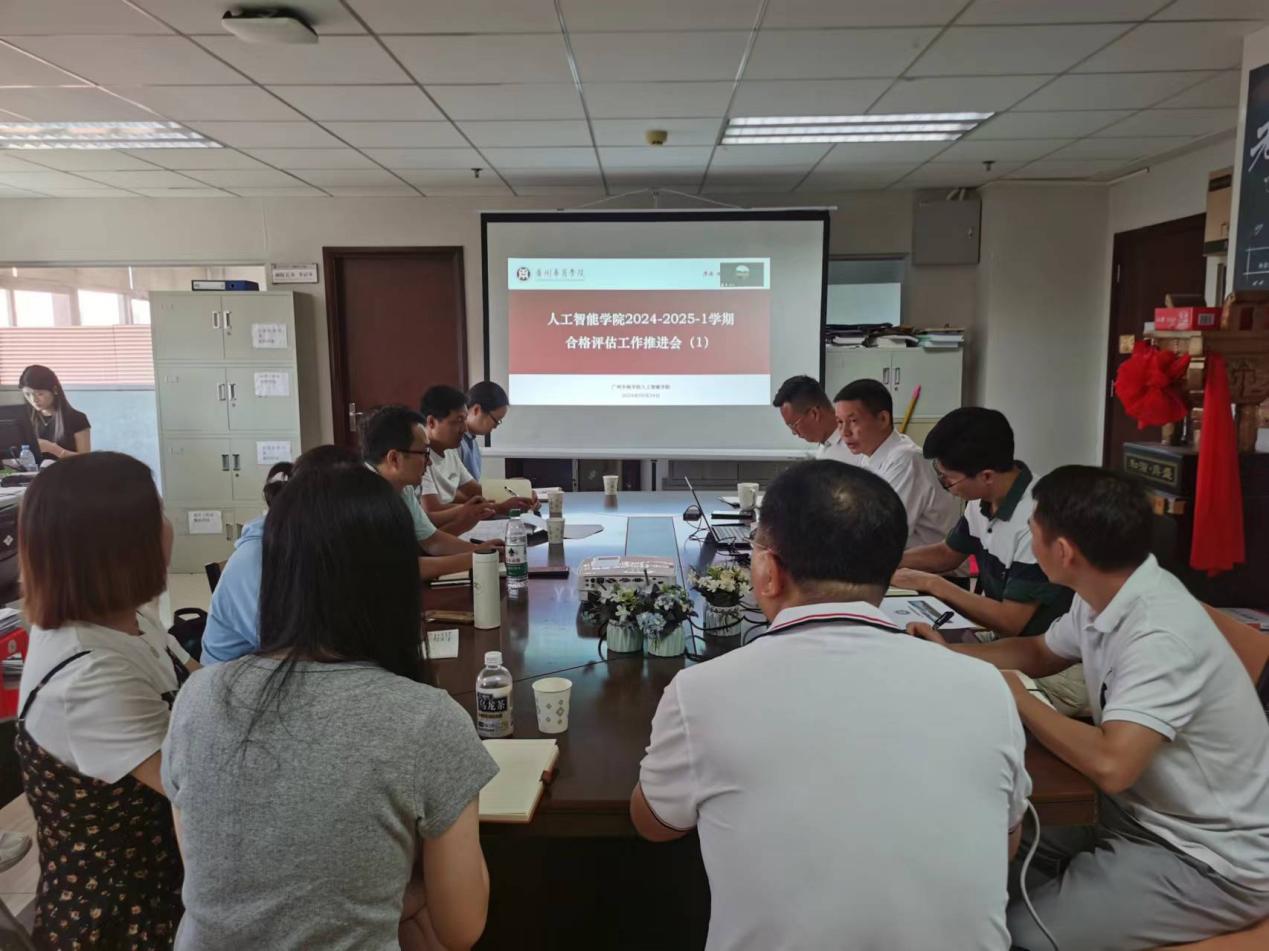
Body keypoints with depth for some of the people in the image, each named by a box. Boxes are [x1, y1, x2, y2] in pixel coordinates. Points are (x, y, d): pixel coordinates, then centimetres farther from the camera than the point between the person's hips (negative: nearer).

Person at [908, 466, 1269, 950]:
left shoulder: (1160, 635, -29)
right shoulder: (1103, 596, 0)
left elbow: (1110, 764, -37)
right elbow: (1040, 653, 20)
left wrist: (1015, 697, -22)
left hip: (1209, 859, -8)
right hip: (1144, 818, 8)